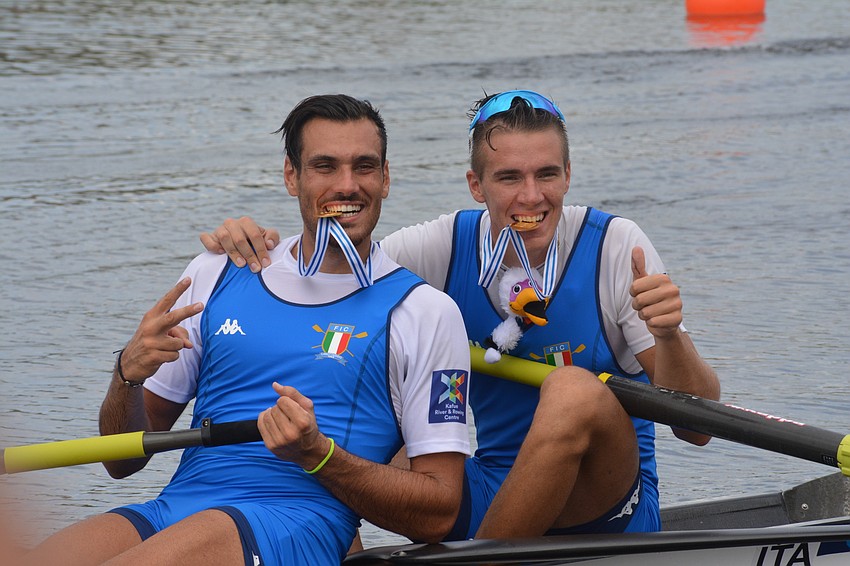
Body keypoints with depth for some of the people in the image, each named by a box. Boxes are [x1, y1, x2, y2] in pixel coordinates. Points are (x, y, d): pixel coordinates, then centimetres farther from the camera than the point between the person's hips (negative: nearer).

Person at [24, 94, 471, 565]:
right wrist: (128, 374, -4)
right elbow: (123, 460, 19)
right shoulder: (216, 275, 18)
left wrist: (318, 455, -13)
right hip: (170, 514, 3)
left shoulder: (424, 313, 7)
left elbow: (437, 516, 2)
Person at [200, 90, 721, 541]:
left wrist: (669, 337, -36)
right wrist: (254, 246, -22)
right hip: (493, 496, 2)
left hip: (608, 510, -2)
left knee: (575, 393, -33)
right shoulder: (445, 249, -3)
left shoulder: (615, 248, -12)